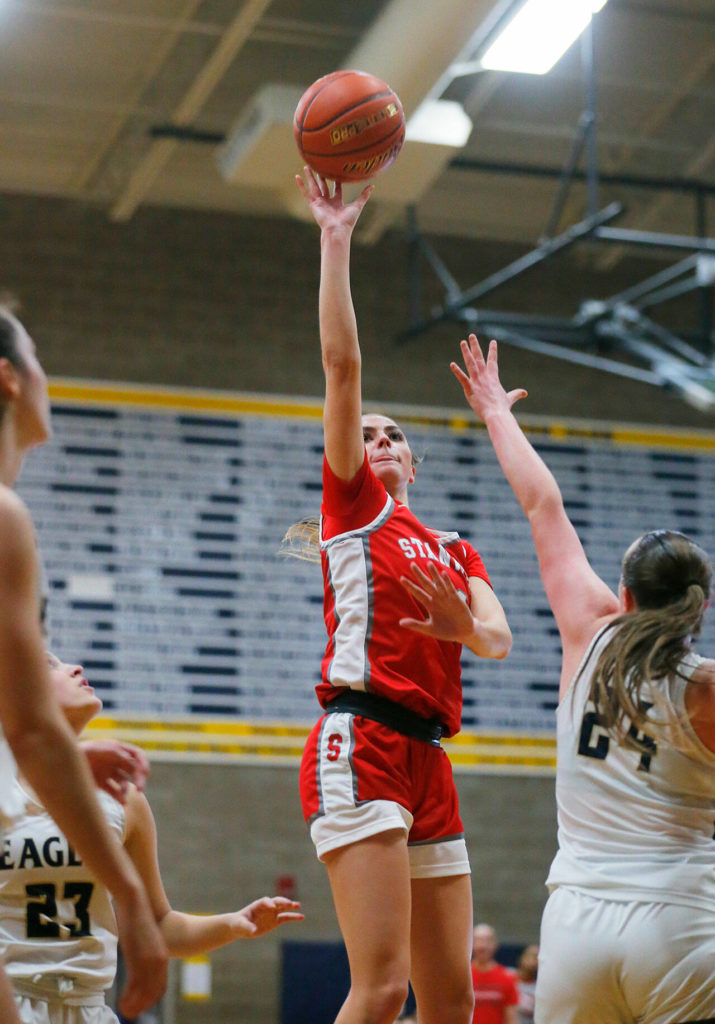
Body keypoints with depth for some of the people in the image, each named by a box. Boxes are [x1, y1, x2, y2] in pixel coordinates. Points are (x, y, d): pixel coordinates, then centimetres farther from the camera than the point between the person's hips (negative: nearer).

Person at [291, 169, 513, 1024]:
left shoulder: (455, 551, 25)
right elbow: (342, 362, 2)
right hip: (361, 742, -7)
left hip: (429, 760, 7)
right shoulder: (353, 502, 11)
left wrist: (465, 627, -15)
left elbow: (500, 639, 7)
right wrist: (336, 240, 0)